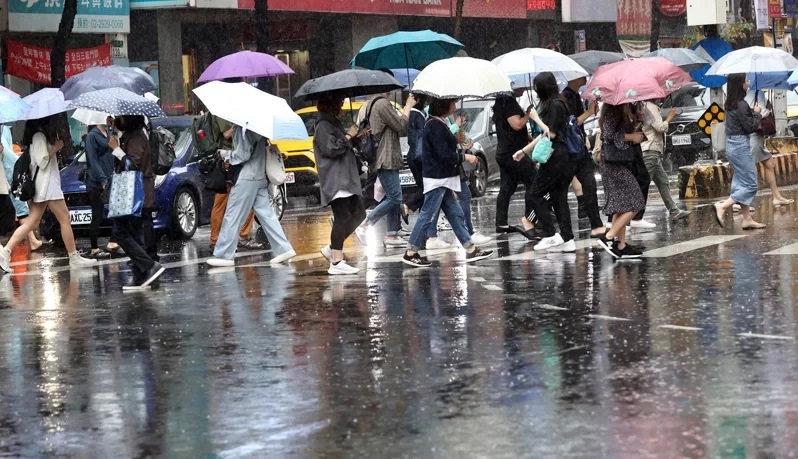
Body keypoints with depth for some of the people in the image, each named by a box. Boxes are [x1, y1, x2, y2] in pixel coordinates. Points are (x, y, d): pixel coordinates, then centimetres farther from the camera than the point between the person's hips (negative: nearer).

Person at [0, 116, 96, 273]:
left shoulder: (40, 136, 18)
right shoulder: (39, 136, -11)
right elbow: (43, 161, -18)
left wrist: (55, 146, 6)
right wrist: (55, 148, -10)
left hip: (45, 184, 10)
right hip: (46, 184, -10)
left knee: (32, 222, 3)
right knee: (65, 218, -4)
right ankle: (74, 257, 0)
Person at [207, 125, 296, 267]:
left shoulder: (241, 128, -16)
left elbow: (242, 155, -17)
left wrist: (226, 154, -1)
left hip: (247, 178, -9)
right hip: (261, 176, 9)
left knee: (232, 217, -2)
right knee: (266, 214, 10)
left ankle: (224, 255, 1)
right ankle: (284, 249, 6)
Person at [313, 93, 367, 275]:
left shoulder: (334, 124, 21)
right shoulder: (324, 126, -10)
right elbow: (331, 149, -20)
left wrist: (356, 137, 16)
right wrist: (348, 136, -10)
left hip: (346, 178, 10)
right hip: (335, 180, -10)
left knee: (358, 214, 10)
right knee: (342, 217, -14)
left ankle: (332, 248, 15)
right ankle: (337, 262, -16)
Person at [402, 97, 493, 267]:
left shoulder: (439, 124, 14)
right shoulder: (435, 126, -17)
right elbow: (444, 155, -21)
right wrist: (464, 157, -12)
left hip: (443, 179, 10)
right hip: (436, 179, -10)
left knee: (456, 214, 10)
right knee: (427, 215, -6)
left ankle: (471, 250, 13)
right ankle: (410, 254, 0)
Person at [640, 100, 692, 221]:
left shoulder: (652, 107, 17)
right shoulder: (651, 107, -13)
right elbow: (660, 127, -19)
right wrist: (670, 117, -4)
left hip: (654, 153, 11)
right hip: (650, 151, -11)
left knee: (663, 183, 13)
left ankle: (674, 211, 17)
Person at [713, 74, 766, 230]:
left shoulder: (730, 104, 8)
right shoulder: (741, 105, -18)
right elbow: (751, 127, -15)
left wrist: (752, 112, 4)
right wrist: (756, 113, 0)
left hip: (732, 145, 9)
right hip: (741, 145, -9)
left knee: (743, 183, 13)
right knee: (751, 184, -4)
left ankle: (747, 219, 14)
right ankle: (722, 206, -14)